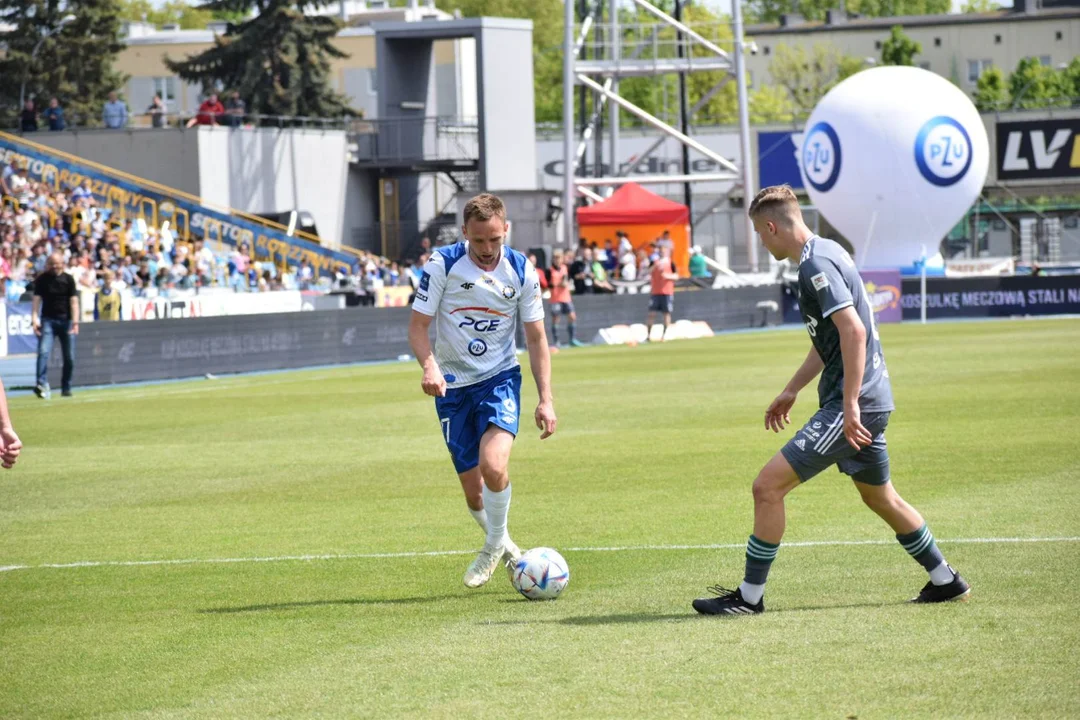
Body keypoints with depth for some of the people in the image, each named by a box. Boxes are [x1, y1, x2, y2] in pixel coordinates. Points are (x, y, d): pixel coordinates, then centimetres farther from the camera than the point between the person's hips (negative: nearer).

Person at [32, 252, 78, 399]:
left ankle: (66, 388, 15)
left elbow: (74, 301, -1)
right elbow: (37, 300, 2)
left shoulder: (68, 279, 3)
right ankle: (42, 384, -27)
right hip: (47, 320, -1)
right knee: (43, 352, -18)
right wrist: (35, 319, -10)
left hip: (66, 320, 1)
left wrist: (75, 321, -11)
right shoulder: (42, 279, 3)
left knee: (69, 357, 2)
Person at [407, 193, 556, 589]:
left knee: (493, 465, -26)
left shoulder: (522, 271, -5)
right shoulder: (442, 264, -11)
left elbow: (536, 338, 3)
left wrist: (546, 400, -3)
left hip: (500, 378, 0)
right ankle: (505, 548, 30)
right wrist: (430, 367, -28)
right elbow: (418, 326, -8)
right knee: (475, 495, 2)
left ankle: (495, 544, 0)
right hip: (453, 385, 0)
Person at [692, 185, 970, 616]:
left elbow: (854, 332, -25)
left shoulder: (816, 265, -16)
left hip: (854, 405, -11)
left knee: (768, 485, -10)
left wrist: (850, 405, -27)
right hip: (870, 401, 11)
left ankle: (750, 597, -6)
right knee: (880, 497, 24)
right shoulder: (825, 254, 16)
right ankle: (946, 582, 34)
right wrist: (792, 390, 31)